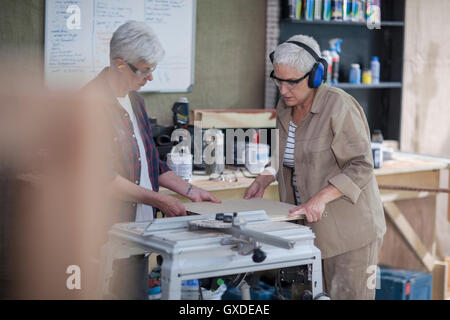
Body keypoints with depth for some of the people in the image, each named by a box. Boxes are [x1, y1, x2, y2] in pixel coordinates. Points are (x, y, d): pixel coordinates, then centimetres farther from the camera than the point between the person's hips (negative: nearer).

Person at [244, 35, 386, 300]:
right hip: (308, 227, 7)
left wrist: (321, 198, -28)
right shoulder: (286, 107, 8)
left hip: (349, 226, -7)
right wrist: (266, 178, 6)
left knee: (348, 295, -4)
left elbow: (361, 167, -18)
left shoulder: (340, 106, -16)